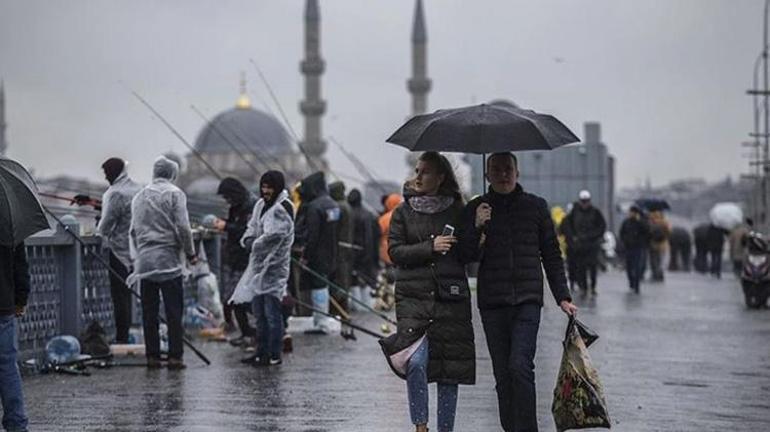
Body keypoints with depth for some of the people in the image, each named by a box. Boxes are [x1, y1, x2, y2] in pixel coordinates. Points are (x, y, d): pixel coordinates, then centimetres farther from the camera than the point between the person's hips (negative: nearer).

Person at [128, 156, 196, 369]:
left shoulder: (139, 196, 13)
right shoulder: (174, 193, -3)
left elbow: (133, 231, 15)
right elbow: (182, 227, -10)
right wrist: (190, 253, 1)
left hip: (144, 261, 5)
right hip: (168, 260, -5)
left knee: (149, 312, 7)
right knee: (174, 312, -2)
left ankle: (152, 356, 8)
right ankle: (175, 356, -4)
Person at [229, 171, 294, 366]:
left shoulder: (283, 208, -12)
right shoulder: (261, 205, 14)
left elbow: (272, 237, -21)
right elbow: (252, 228, 16)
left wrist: (255, 245, -8)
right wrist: (248, 240, -5)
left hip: (274, 267, -9)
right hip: (259, 265, 9)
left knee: (272, 313, -7)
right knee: (259, 312, 15)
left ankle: (274, 355, -2)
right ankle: (262, 351, 24)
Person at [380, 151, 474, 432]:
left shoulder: (457, 211, 9)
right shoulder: (404, 212, 8)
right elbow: (395, 251, -1)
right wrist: (431, 247, -13)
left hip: (451, 297, 1)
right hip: (413, 297, -1)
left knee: (450, 368, 4)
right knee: (416, 361, -18)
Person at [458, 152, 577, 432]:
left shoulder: (535, 206, 8)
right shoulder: (476, 209, 8)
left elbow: (552, 255, 12)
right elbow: (468, 256, 2)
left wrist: (562, 297, 8)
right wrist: (477, 227, -16)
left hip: (528, 300, -2)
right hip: (492, 303, 2)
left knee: (520, 366, -17)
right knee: (502, 373, 3)